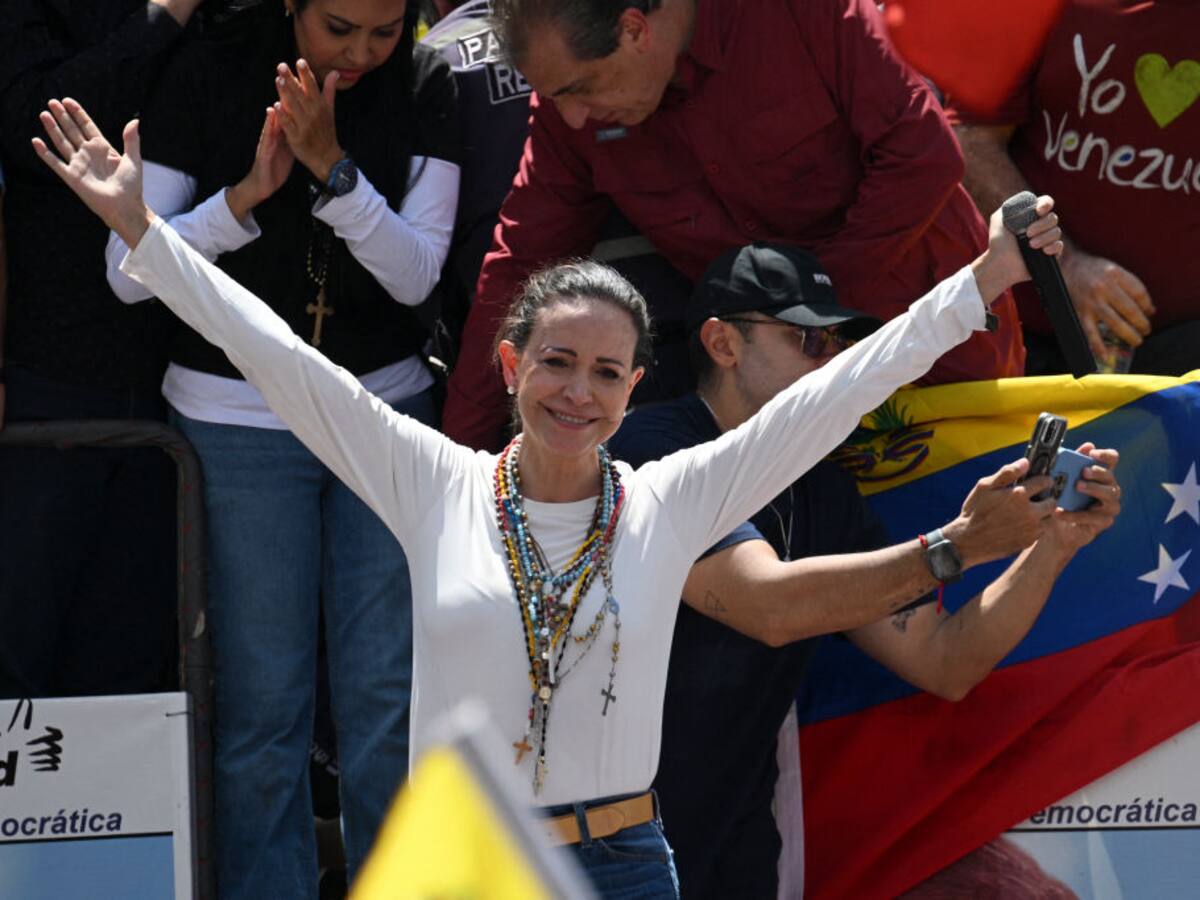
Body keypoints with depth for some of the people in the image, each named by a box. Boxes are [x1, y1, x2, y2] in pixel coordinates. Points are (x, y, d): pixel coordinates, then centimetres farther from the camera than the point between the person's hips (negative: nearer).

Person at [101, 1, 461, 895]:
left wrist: (330, 165, -23)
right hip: (235, 414, -1)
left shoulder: (424, 86, -4)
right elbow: (127, 273, -10)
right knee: (261, 703, 0)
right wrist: (248, 193, -24)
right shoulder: (212, 74, -9)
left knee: (387, 697, 2)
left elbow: (416, 275, -10)